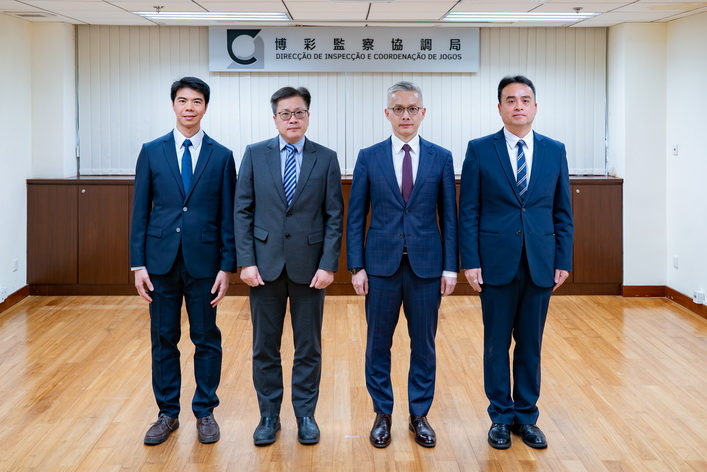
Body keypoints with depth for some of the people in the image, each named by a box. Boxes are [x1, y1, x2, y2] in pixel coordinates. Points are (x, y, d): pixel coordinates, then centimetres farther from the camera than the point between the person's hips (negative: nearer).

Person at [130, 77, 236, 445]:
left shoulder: (221, 156, 2)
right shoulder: (152, 151, 3)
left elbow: (227, 216, 1)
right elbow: (140, 211, 3)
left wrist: (227, 266, -4)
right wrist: (138, 263, -2)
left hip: (203, 261, -1)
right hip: (161, 260, 1)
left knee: (206, 340, 7)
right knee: (163, 340, 8)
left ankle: (205, 411, 21)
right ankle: (167, 412, 22)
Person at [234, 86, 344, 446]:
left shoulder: (326, 159, 2)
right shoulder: (255, 154, 3)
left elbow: (334, 216, -1)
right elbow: (243, 211, 1)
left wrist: (328, 265, -9)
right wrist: (246, 261, -7)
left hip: (309, 266, 0)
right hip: (266, 264, 1)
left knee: (308, 347, 9)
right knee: (264, 347, 8)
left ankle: (305, 415, 23)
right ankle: (269, 416, 22)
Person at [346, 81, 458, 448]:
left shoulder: (441, 157, 3)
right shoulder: (369, 157, 2)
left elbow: (449, 216, 4)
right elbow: (355, 217, 2)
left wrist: (450, 267, -2)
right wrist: (356, 267, -4)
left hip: (426, 265, 0)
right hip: (381, 265, 0)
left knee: (423, 344, 8)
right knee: (378, 343, 8)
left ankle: (419, 415, 23)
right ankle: (382, 414, 23)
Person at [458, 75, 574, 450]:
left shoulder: (555, 151, 6)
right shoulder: (479, 150, -1)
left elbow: (563, 212, 7)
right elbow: (468, 212, -2)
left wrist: (563, 261, 2)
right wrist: (470, 262, -7)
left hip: (540, 264, 2)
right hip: (496, 263, -2)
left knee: (531, 345, 10)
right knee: (497, 344, 7)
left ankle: (526, 416, 23)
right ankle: (501, 416, 20)